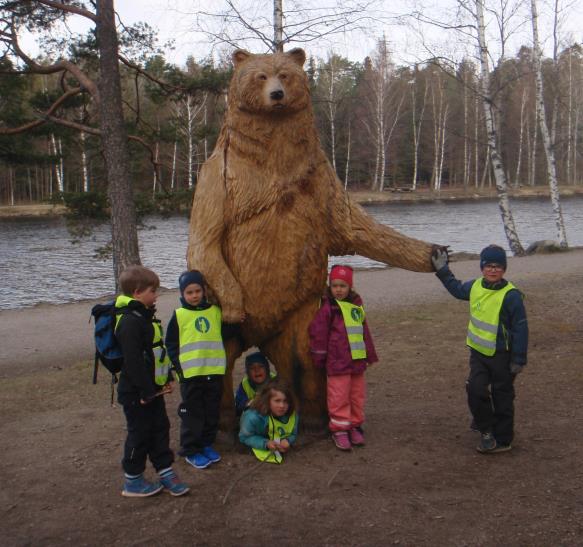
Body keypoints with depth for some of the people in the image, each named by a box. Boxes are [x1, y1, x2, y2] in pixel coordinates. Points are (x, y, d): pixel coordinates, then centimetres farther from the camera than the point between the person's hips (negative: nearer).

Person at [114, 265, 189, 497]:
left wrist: (167, 378, 14)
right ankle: (133, 481, 18)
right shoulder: (129, 322, -22)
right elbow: (133, 361, -25)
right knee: (140, 433, 3)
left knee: (160, 428, 14)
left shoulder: (145, 316, 11)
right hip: (136, 393, -9)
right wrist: (146, 391, -22)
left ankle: (165, 472, 24)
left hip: (153, 389, 9)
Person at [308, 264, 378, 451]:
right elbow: (318, 333, -7)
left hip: (357, 360, 6)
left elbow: (364, 332, 21)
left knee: (357, 395, 13)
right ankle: (339, 430, 11)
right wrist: (319, 358, -4)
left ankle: (355, 426, 27)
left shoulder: (356, 305, 12)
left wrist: (370, 355, 23)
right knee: (339, 397, -1)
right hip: (337, 362, -6)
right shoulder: (328, 307, -8)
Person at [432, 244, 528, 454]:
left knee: (502, 398, 7)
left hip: (501, 356, -5)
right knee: (475, 390, -4)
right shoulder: (475, 287, 1)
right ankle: (486, 430, 17)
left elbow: (521, 329, -15)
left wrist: (519, 360, -14)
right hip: (478, 352, 5)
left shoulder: (511, 295, -19)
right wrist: (442, 270, 24)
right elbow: (457, 289, 25)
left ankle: (503, 440, 21)